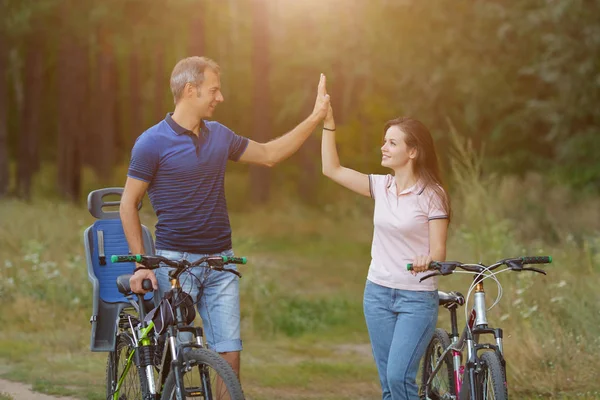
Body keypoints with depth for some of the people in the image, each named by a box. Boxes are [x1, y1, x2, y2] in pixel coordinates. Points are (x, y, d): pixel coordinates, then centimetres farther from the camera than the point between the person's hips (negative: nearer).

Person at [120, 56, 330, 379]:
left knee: (229, 355, -3)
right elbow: (128, 203, -2)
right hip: (175, 261, -5)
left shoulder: (219, 135, 10)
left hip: (220, 261, 5)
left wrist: (316, 117, 17)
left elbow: (269, 155, 22)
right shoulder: (152, 143, -7)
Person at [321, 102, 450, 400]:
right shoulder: (381, 186, 5)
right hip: (378, 293, 5)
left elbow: (439, 251, -12)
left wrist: (427, 260, -34)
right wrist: (328, 124, -3)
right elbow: (332, 169, 4)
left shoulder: (432, 195, -10)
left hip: (417, 298, -5)